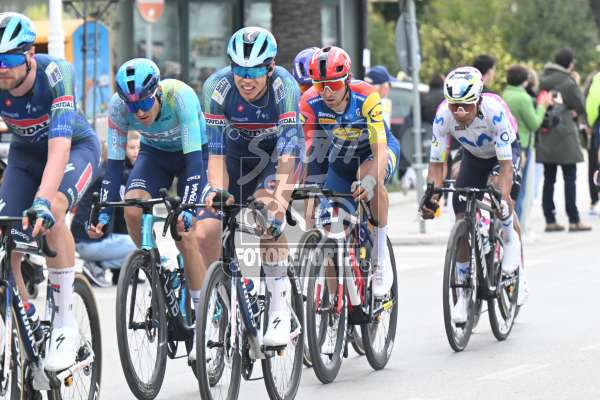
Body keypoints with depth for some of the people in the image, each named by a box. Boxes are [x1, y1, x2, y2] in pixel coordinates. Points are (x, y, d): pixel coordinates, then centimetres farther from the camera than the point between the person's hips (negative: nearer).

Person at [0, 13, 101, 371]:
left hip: (76, 147, -4)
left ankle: (66, 324, -23)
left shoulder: (55, 76, -35)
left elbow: (59, 146, -45)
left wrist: (42, 201, -59)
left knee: (51, 211, -34)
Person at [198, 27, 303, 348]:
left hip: (277, 154, -3)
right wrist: (218, 189, -43)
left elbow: (288, 153, -38)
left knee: (266, 210, -32)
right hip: (238, 155, 3)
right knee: (206, 232, -13)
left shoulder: (284, 87, -32)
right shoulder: (216, 87, -26)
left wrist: (278, 202, -50)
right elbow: (215, 149, -26)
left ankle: (280, 309, -26)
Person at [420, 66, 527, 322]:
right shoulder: (443, 117, -31)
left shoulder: (494, 111, -39)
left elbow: (505, 164, -40)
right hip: (473, 155, 3)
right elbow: (436, 164, -25)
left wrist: (503, 201, -53)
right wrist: (431, 198, -41)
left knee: (499, 189, -34)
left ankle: (511, 240, -3)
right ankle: (463, 295, 4)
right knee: (463, 220, -8)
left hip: (506, 151, -3)